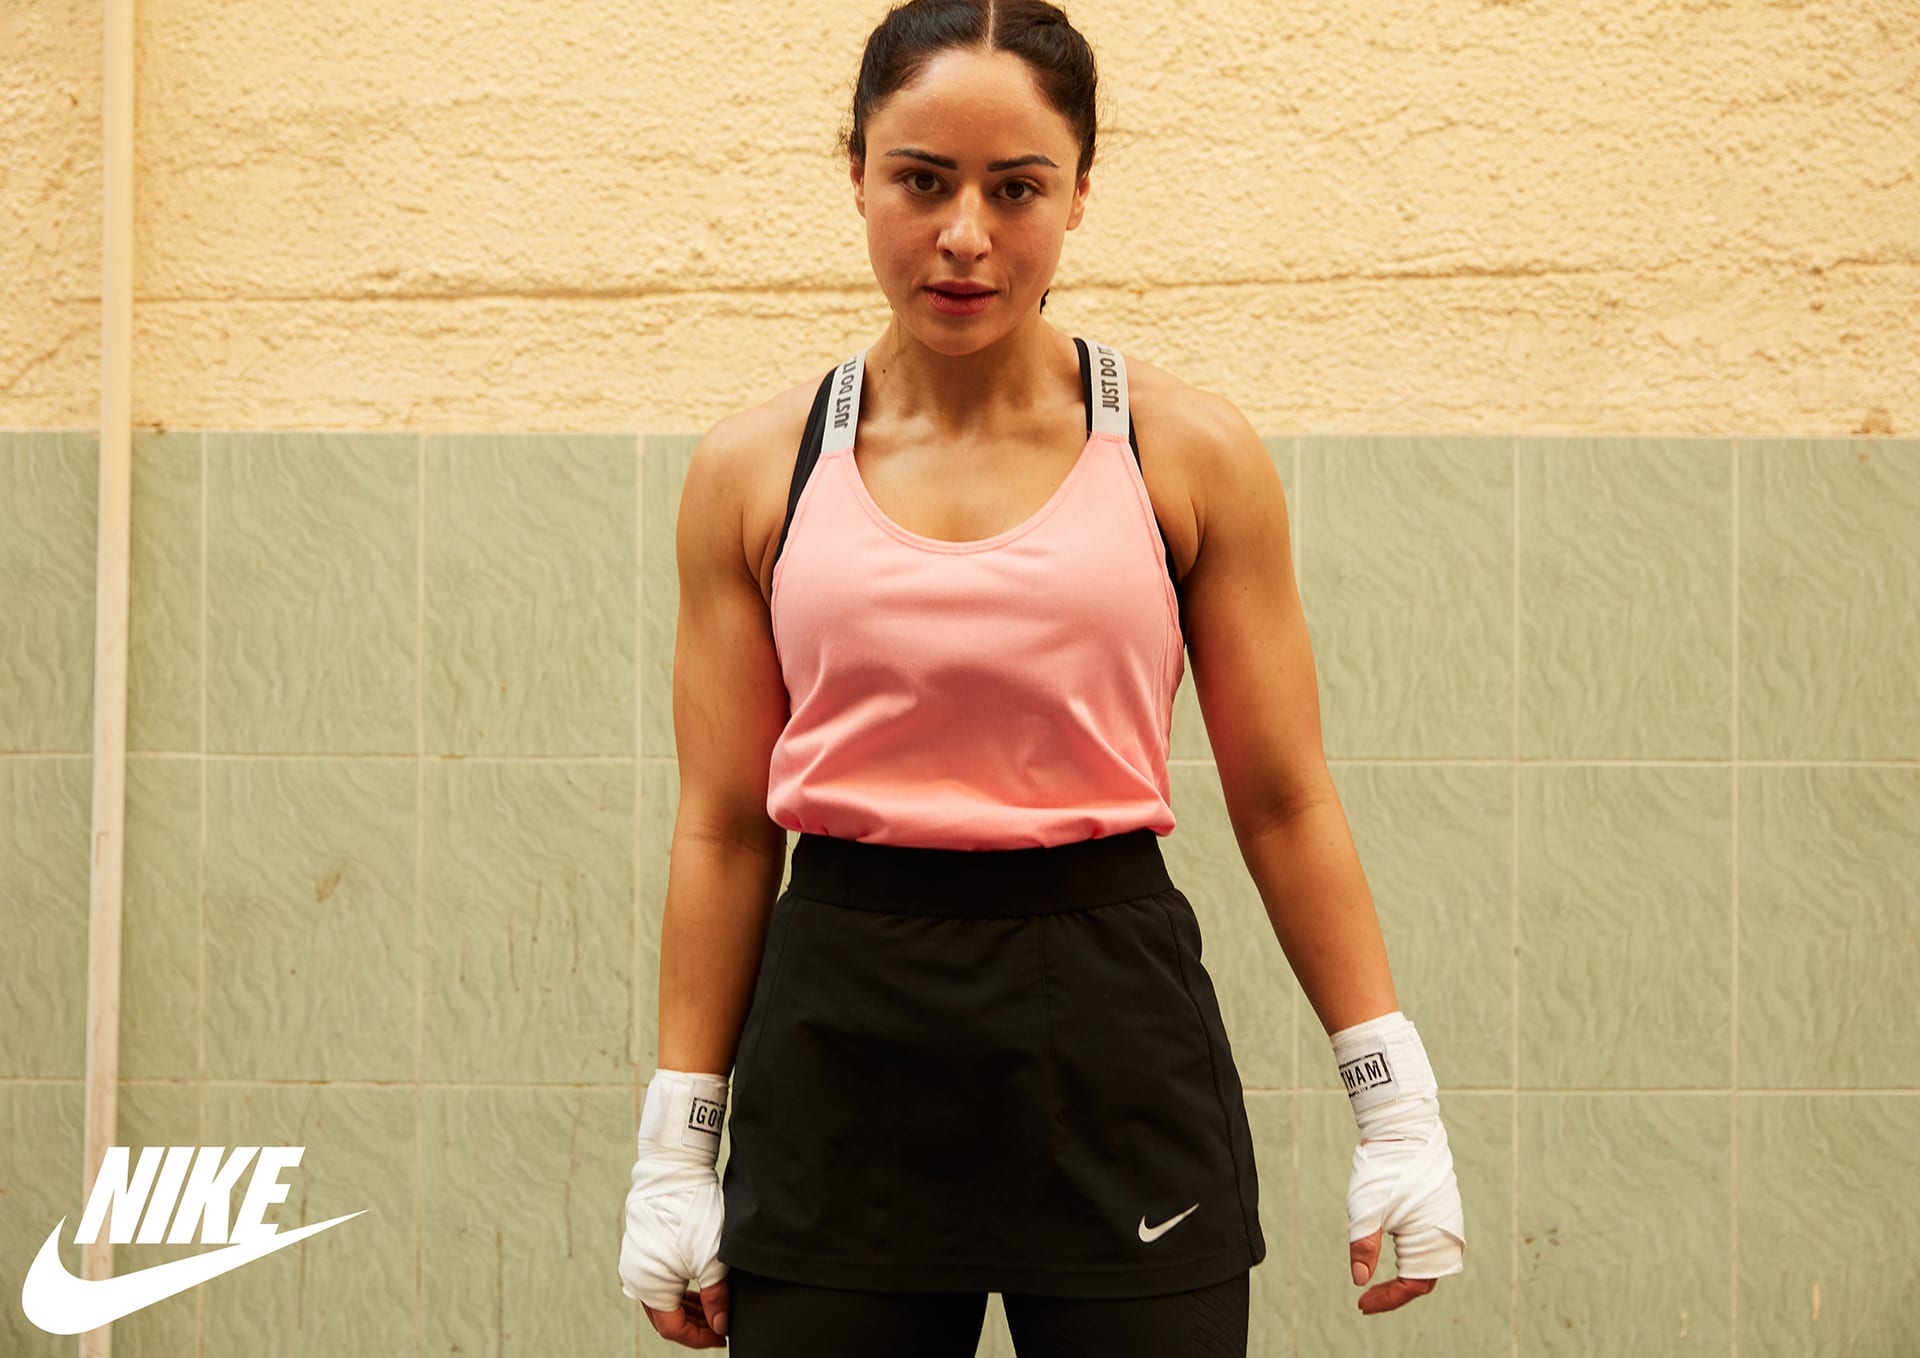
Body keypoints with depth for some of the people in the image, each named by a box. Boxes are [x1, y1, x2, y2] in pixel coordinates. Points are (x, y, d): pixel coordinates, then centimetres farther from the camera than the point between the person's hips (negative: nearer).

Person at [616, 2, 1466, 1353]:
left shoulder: (1189, 453, 1)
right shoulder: (756, 469, 5)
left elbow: (1285, 804, 4)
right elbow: (724, 829, 7)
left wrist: (1398, 1108, 1)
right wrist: (676, 1150, 5)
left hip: (1112, 1033, -1)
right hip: (840, 1041, 1)